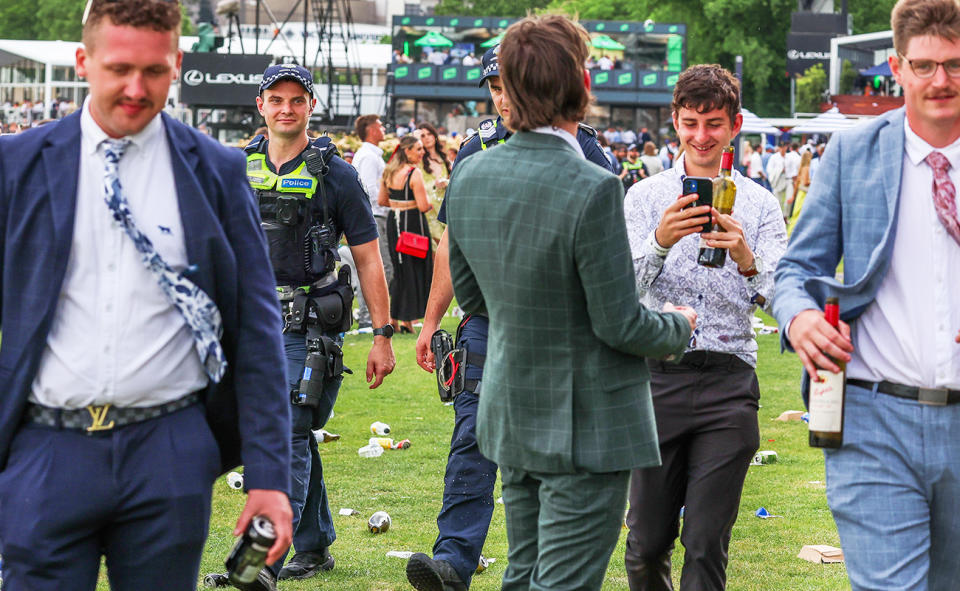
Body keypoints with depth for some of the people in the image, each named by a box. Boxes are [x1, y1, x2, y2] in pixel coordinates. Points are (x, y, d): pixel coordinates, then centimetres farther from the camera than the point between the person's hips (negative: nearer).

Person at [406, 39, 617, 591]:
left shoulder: (584, 153, -2)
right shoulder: (478, 153, 8)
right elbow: (453, 243, 13)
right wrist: (431, 321, 11)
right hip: (487, 321, 2)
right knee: (473, 439, -7)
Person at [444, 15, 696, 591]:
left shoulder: (469, 176, 0)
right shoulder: (593, 190, -23)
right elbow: (620, 325, -18)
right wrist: (680, 326, 2)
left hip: (510, 415, 7)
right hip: (585, 426, -7)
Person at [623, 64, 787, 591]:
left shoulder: (759, 205, 7)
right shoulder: (645, 197, 6)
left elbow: (778, 298, -5)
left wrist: (746, 260, -25)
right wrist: (661, 242, -26)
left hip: (728, 384, 0)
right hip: (658, 376, 0)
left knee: (706, 546, -5)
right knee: (647, 541, 5)